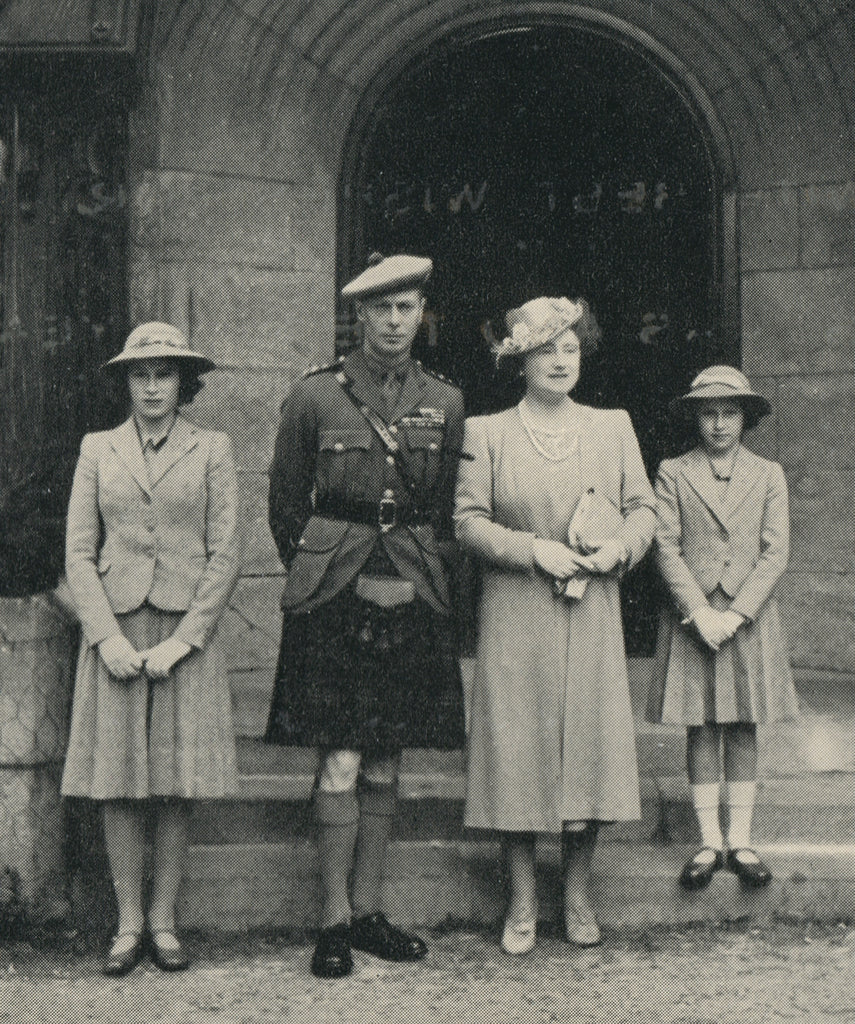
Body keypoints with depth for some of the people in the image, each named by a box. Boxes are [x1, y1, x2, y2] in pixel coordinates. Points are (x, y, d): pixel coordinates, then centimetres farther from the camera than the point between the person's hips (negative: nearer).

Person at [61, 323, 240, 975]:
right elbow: (79, 554, 5)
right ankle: (129, 924, 11)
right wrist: (108, 636, -7)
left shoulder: (212, 451, 3)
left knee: (177, 786, 1)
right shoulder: (98, 450, 8)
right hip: (116, 633, 1)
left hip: (187, 634, -1)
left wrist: (181, 641, -9)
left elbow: (225, 557, -1)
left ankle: (164, 921, 12)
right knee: (118, 784, 1)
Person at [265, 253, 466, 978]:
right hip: (334, 596, -3)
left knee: (386, 761, 8)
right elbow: (285, 505, 8)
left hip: (412, 597, 3)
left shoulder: (445, 402, 8)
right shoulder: (316, 395, 0)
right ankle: (335, 919, 3)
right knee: (342, 760, -5)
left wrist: (419, 574, 12)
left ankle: (368, 909, 17)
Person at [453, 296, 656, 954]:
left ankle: (579, 900, 15)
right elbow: (468, 521, -1)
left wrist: (620, 545, -9)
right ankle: (523, 905, 10)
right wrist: (534, 549, -14)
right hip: (514, 619, -2)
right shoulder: (486, 433, 5)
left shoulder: (614, 427, 12)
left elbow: (643, 507, 12)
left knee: (590, 747, 1)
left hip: (593, 615, 2)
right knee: (515, 752, -1)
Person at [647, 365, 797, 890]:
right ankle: (709, 843, 9)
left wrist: (735, 615, -11)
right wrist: (700, 612, -13)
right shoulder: (673, 474, 2)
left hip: (749, 618, 1)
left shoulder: (768, 475, 6)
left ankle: (741, 841, 13)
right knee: (701, 730, 3)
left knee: (743, 730, 6)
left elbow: (776, 553, -1)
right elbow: (666, 548, -4)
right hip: (691, 618, -1)